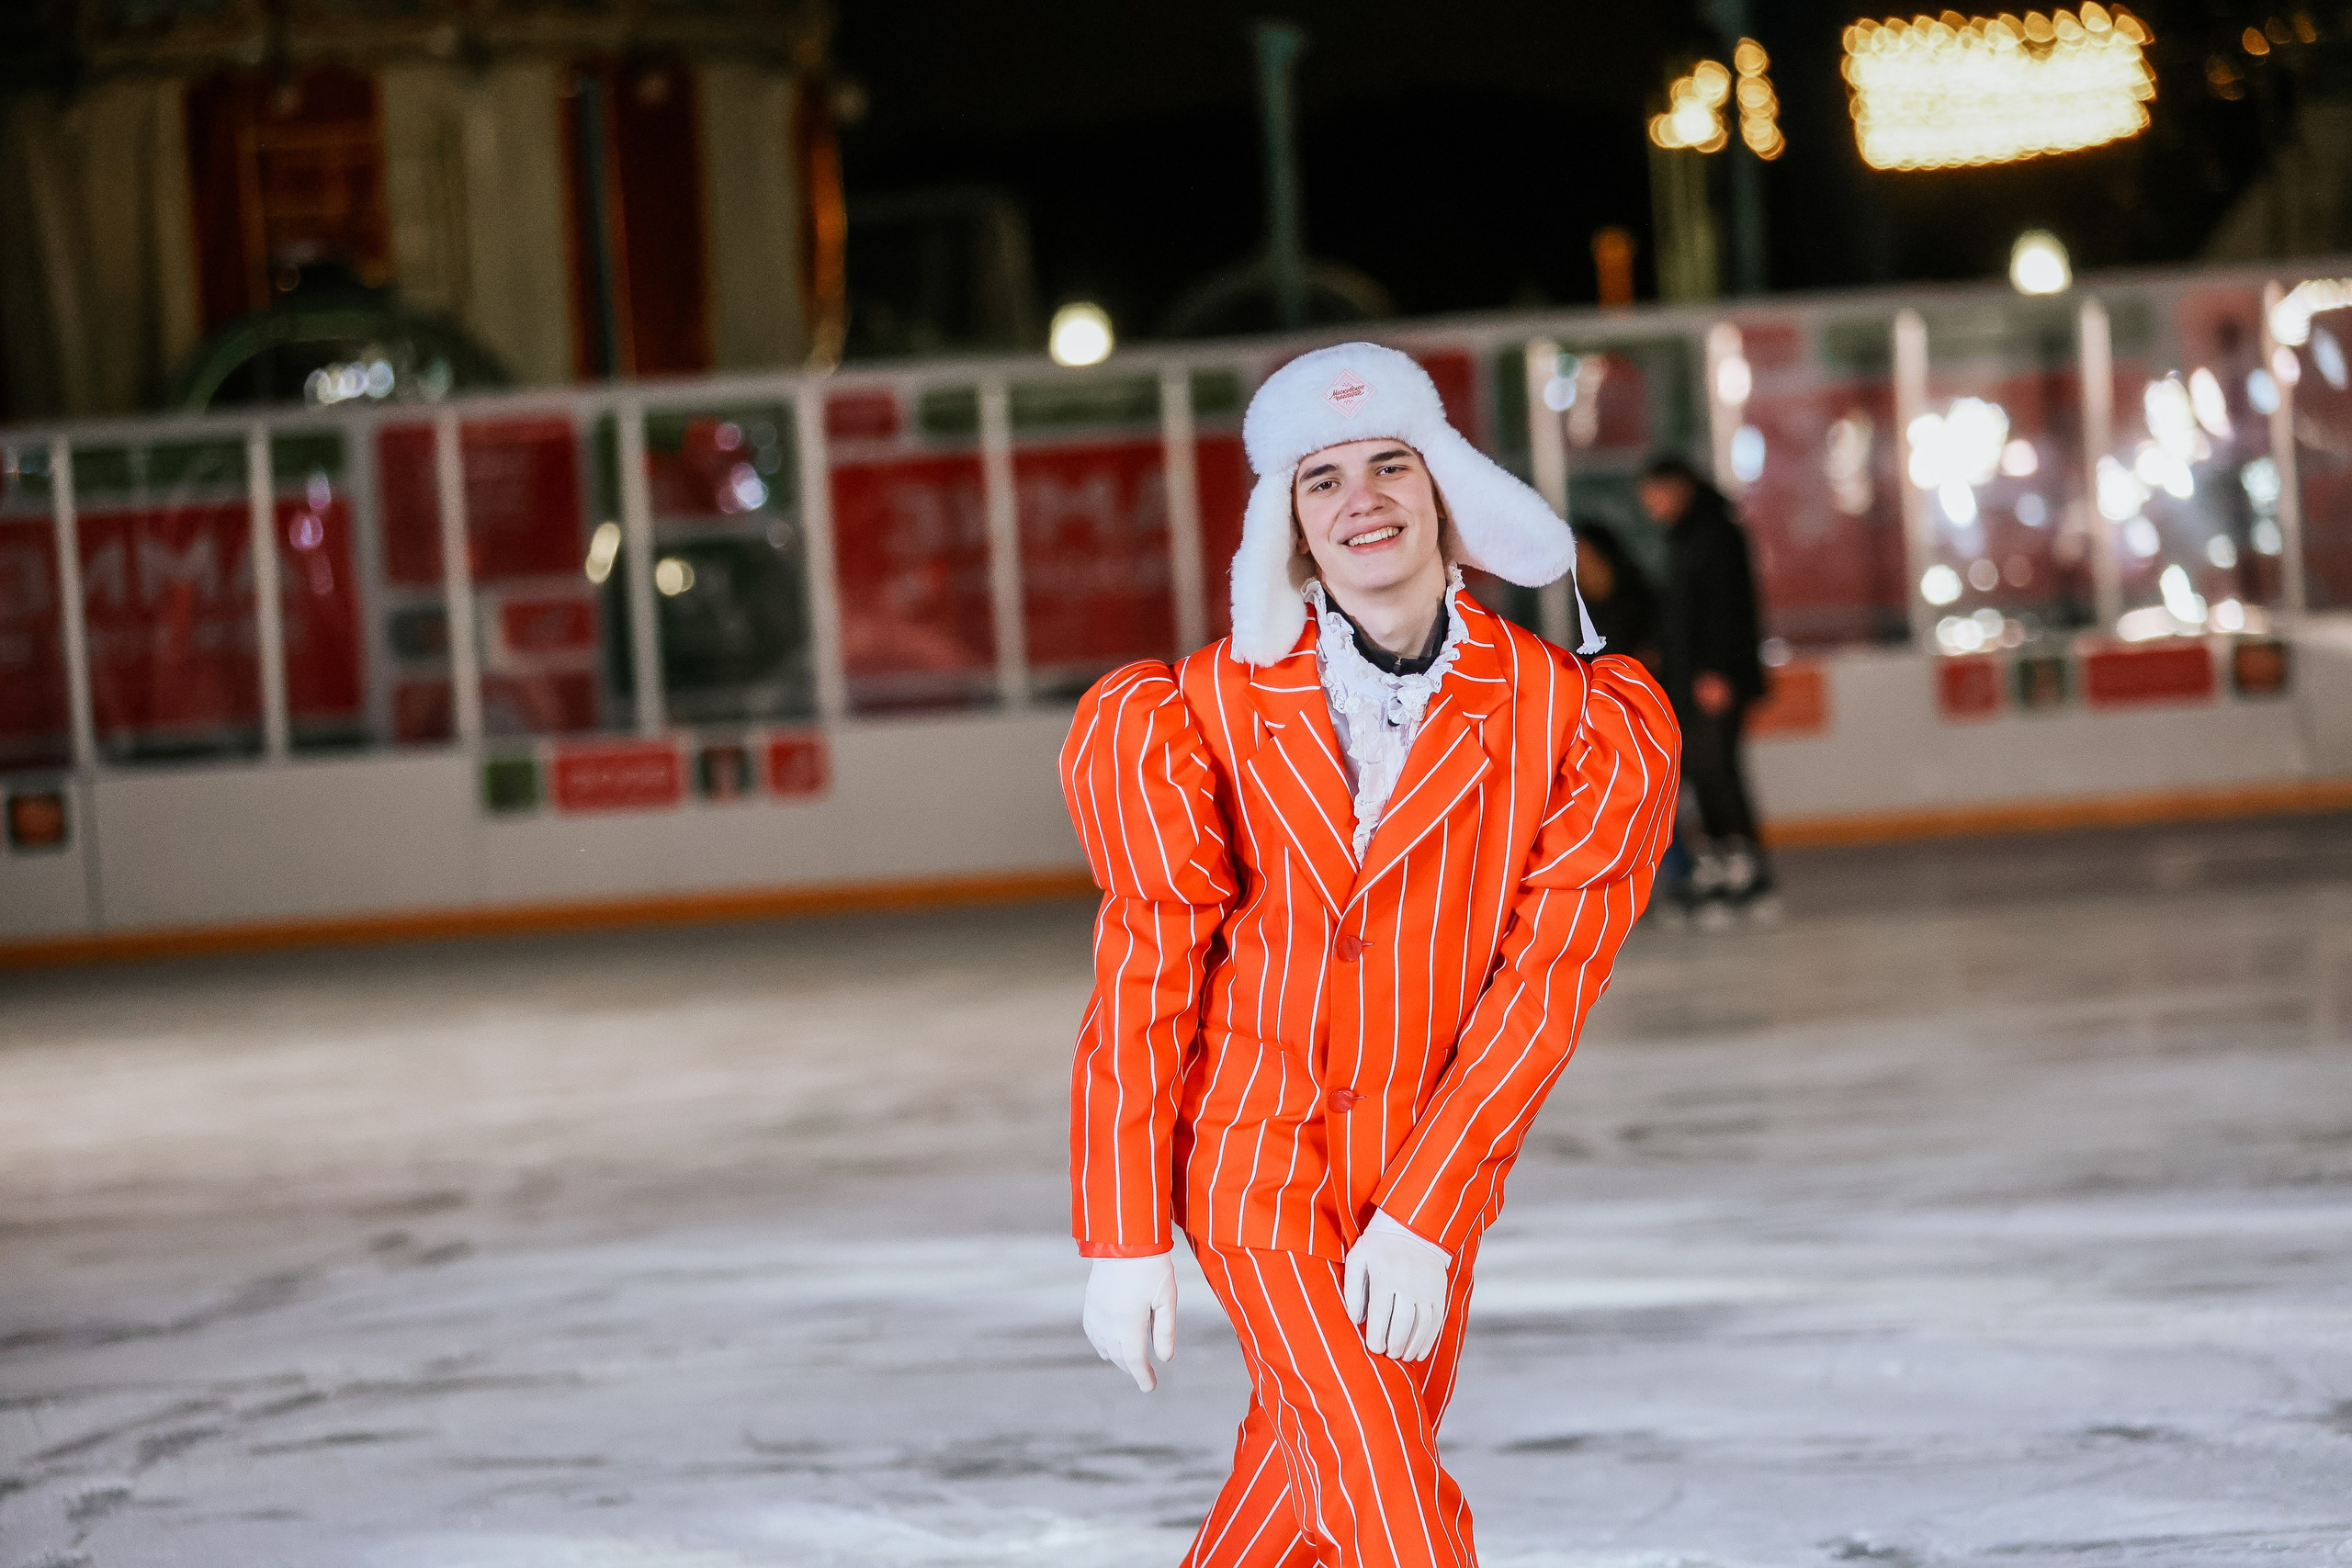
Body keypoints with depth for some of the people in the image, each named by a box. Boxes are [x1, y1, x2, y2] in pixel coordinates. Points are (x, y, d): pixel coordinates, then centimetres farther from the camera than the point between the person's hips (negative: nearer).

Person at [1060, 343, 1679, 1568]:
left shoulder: (1569, 719, -9)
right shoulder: (1212, 711, -10)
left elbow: (1543, 985, -9)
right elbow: (1145, 983, -5)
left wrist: (1421, 1219, -14)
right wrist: (1124, 1242, -5)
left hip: (1433, 1166, 3)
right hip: (1258, 1166, -2)